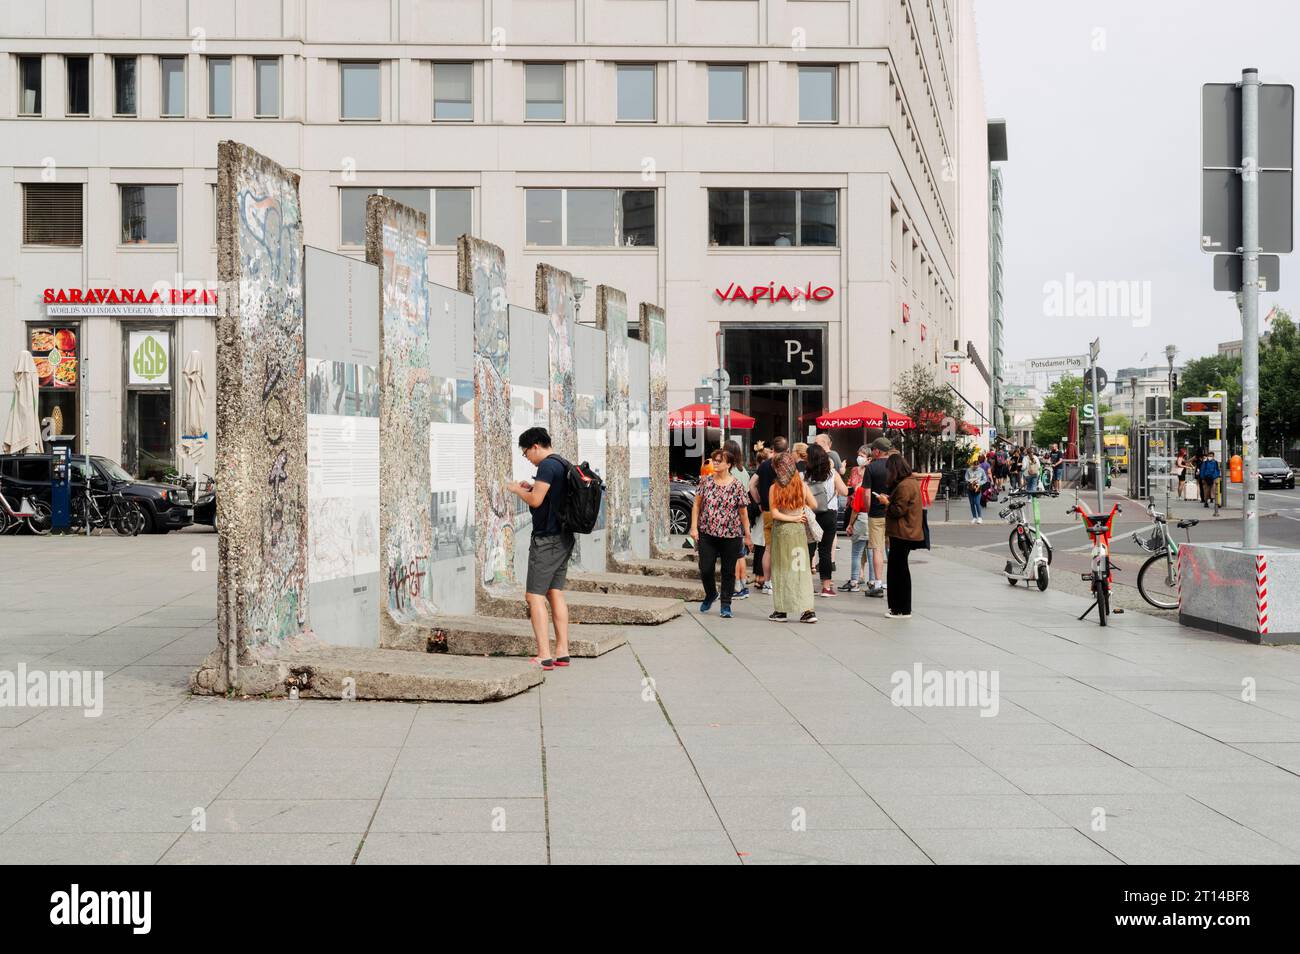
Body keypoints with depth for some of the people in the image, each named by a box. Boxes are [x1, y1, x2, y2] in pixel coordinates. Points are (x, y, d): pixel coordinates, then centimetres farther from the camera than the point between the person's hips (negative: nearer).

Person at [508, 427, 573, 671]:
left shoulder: (547, 466, -14)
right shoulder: (563, 465, 15)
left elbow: (535, 501, -20)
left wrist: (516, 489, -3)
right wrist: (532, 488, 16)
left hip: (546, 539, -10)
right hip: (563, 538, 10)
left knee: (534, 596, -7)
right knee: (556, 593, 12)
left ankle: (544, 656, -11)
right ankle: (562, 653, 12)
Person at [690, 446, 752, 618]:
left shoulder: (737, 486, -3)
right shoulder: (706, 481, 3)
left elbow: (743, 512, 2)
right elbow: (697, 505, 7)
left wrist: (747, 535, 3)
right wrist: (694, 527, -1)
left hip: (731, 535, -1)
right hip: (707, 533, 2)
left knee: (728, 571, 5)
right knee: (705, 569, 0)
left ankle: (726, 605, 17)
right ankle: (711, 594, 28)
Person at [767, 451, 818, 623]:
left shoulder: (774, 488, -7)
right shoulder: (803, 486, -2)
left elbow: (775, 514, -12)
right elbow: (814, 505, 8)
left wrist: (793, 518, -4)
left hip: (781, 530, -2)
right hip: (799, 530, 2)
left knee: (782, 570, 7)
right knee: (802, 569, 4)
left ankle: (781, 610, 10)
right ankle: (808, 610, -2)